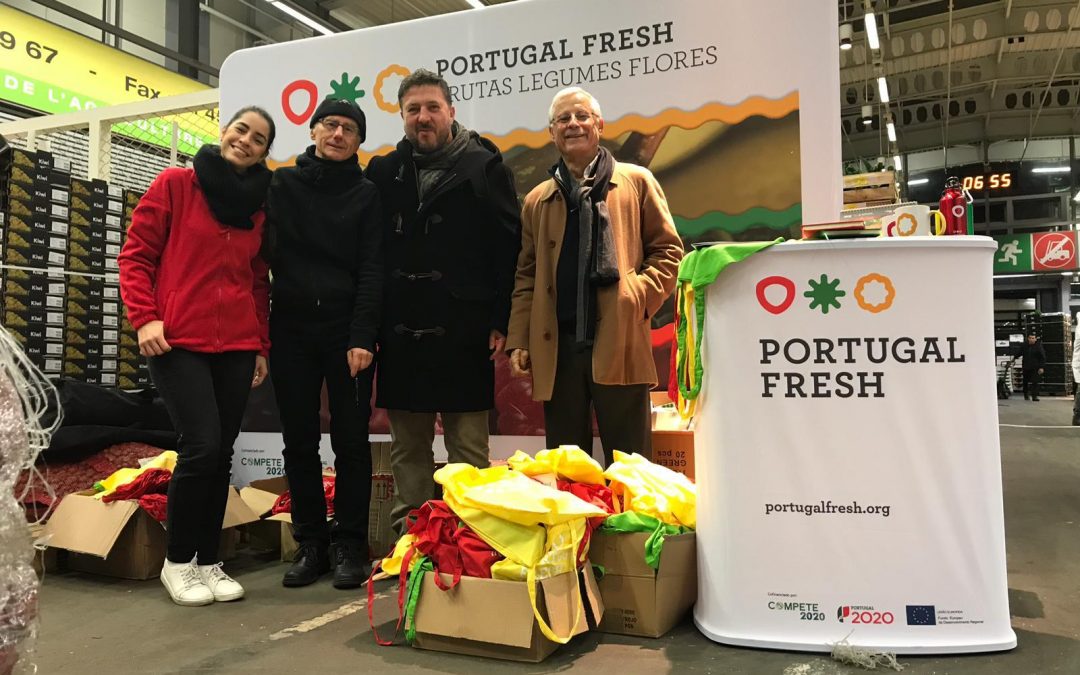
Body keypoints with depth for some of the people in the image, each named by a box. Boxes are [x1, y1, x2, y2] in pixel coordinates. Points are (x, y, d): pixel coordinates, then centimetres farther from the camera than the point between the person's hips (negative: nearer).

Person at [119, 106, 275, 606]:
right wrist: (145, 318, -10)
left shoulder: (259, 208, 13)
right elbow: (135, 256, 1)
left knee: (221, 453, 5)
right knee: (201, 446, -12)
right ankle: (178, 561, 9)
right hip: (178, 341, -4)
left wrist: (262, 345, 12)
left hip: (237, 347, 4)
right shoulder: (175, 184, 2)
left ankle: (208, 561, 19)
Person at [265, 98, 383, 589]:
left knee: (350, 440, 1)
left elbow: (371, 271, -2)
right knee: (299, 441, 6)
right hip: (291, 329, 2)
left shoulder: (366, 195, 5)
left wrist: (362, 337, -12)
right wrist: (260, 326, -3)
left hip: (346, 330, -2)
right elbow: (266, 253, 7)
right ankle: (310, 543, 17)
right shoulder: (283, 184, 10)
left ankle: (349, 545, 11)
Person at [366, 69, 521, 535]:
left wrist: (501, 321, -10)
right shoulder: (384, 172, 11)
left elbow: (508, 248, -5)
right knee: (407, 448, 12)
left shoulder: (484, 167, 1)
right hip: (401, 333, 4)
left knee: (468, 448, 3)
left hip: (464, 334, -4)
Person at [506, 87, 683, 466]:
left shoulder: (637, 182, 9)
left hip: (619, 346, -2)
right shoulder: (537, 200, 17)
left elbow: (667, 250, 6)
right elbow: (526, 275, 14)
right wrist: (518, 342, 4)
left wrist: (640, 297, -10)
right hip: (555, 351, 3)